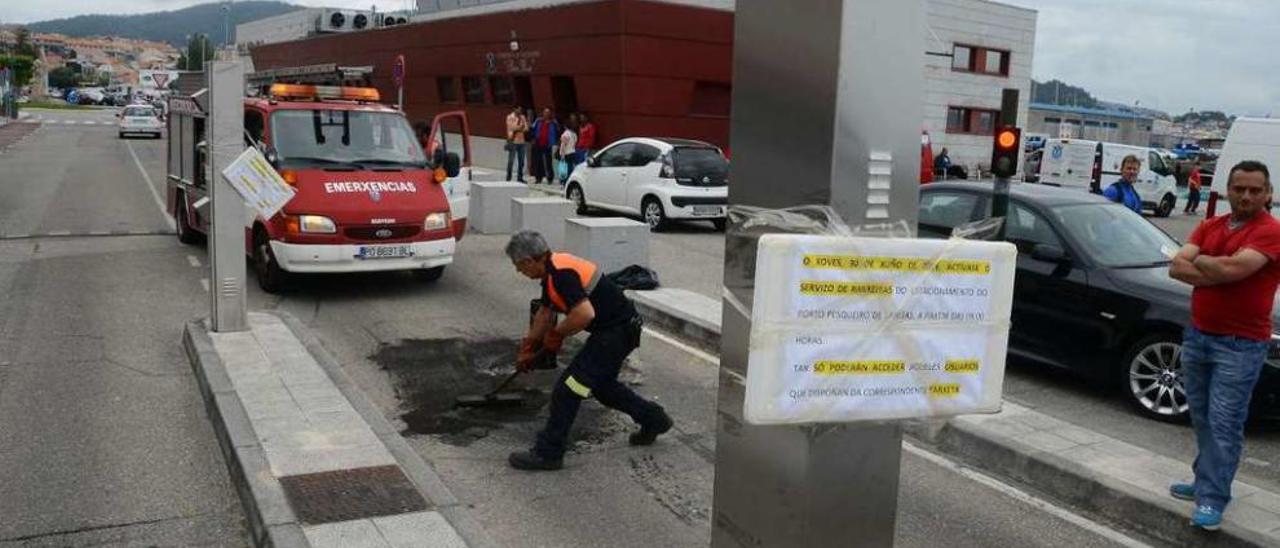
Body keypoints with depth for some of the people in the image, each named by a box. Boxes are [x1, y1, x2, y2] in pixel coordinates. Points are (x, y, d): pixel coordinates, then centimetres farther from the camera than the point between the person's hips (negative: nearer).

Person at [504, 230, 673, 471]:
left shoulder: (561, 274, -24)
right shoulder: (553, 269, 8)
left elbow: (585, 314, -34)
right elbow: (545, 312, 20)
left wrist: (556, 334, -17)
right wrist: (528, 347, 27)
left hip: (616, 332, -10)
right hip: (617, 328, 10)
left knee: (567, 389, -5)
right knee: (602, 385, 26)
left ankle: (548, 453, 5)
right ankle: (653, 419, 38)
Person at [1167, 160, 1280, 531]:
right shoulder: (1209, 227, 9)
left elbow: (1234, 267, -25)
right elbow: (1176, 268, -1)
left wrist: (1200, 260, -6)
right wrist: (1219, 274, -16)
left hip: (1240, 346, -7)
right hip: (1197, 335, 7)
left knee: (1224, 423, -5)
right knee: (1201, 417, 16)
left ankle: (1212, 500, 1)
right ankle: (1206, 481, 29)